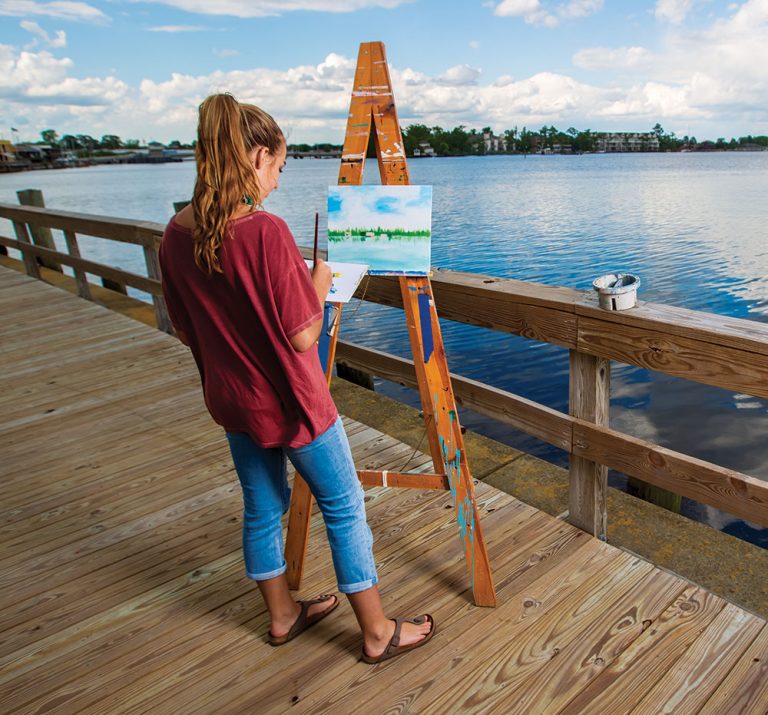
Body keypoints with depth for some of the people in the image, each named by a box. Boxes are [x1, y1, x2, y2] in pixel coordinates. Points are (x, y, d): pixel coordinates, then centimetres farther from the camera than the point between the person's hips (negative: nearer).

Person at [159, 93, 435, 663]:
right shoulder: (266, 231, -24)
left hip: (230, 402, 7)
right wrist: (319, 283, -5)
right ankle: (379, 632, 27)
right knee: (344, 507, 11)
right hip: (291, 402, -7)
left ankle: (283, 615, 43)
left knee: (263, 506, 22)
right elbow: (303, 336, -21)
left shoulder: (175, 235, -2)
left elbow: (187, 331, 6)